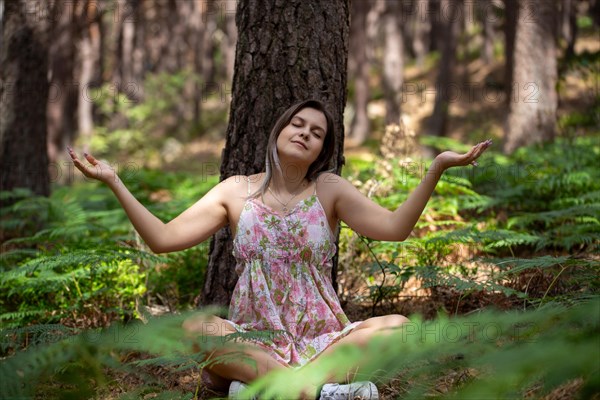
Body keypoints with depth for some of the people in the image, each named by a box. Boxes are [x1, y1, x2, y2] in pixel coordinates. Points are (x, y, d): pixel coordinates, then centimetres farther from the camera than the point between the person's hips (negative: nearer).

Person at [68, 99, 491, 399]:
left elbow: (395, 227, -13)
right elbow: (164, 238, -3)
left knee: (397, 327, -28)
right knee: (192, 329, -31)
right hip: (254, 340, 0)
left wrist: (437, 169, -24)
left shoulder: (329, 189, 2)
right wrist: (115, 182, -9)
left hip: (321, 338, 0)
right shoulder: (237, 191, 5)